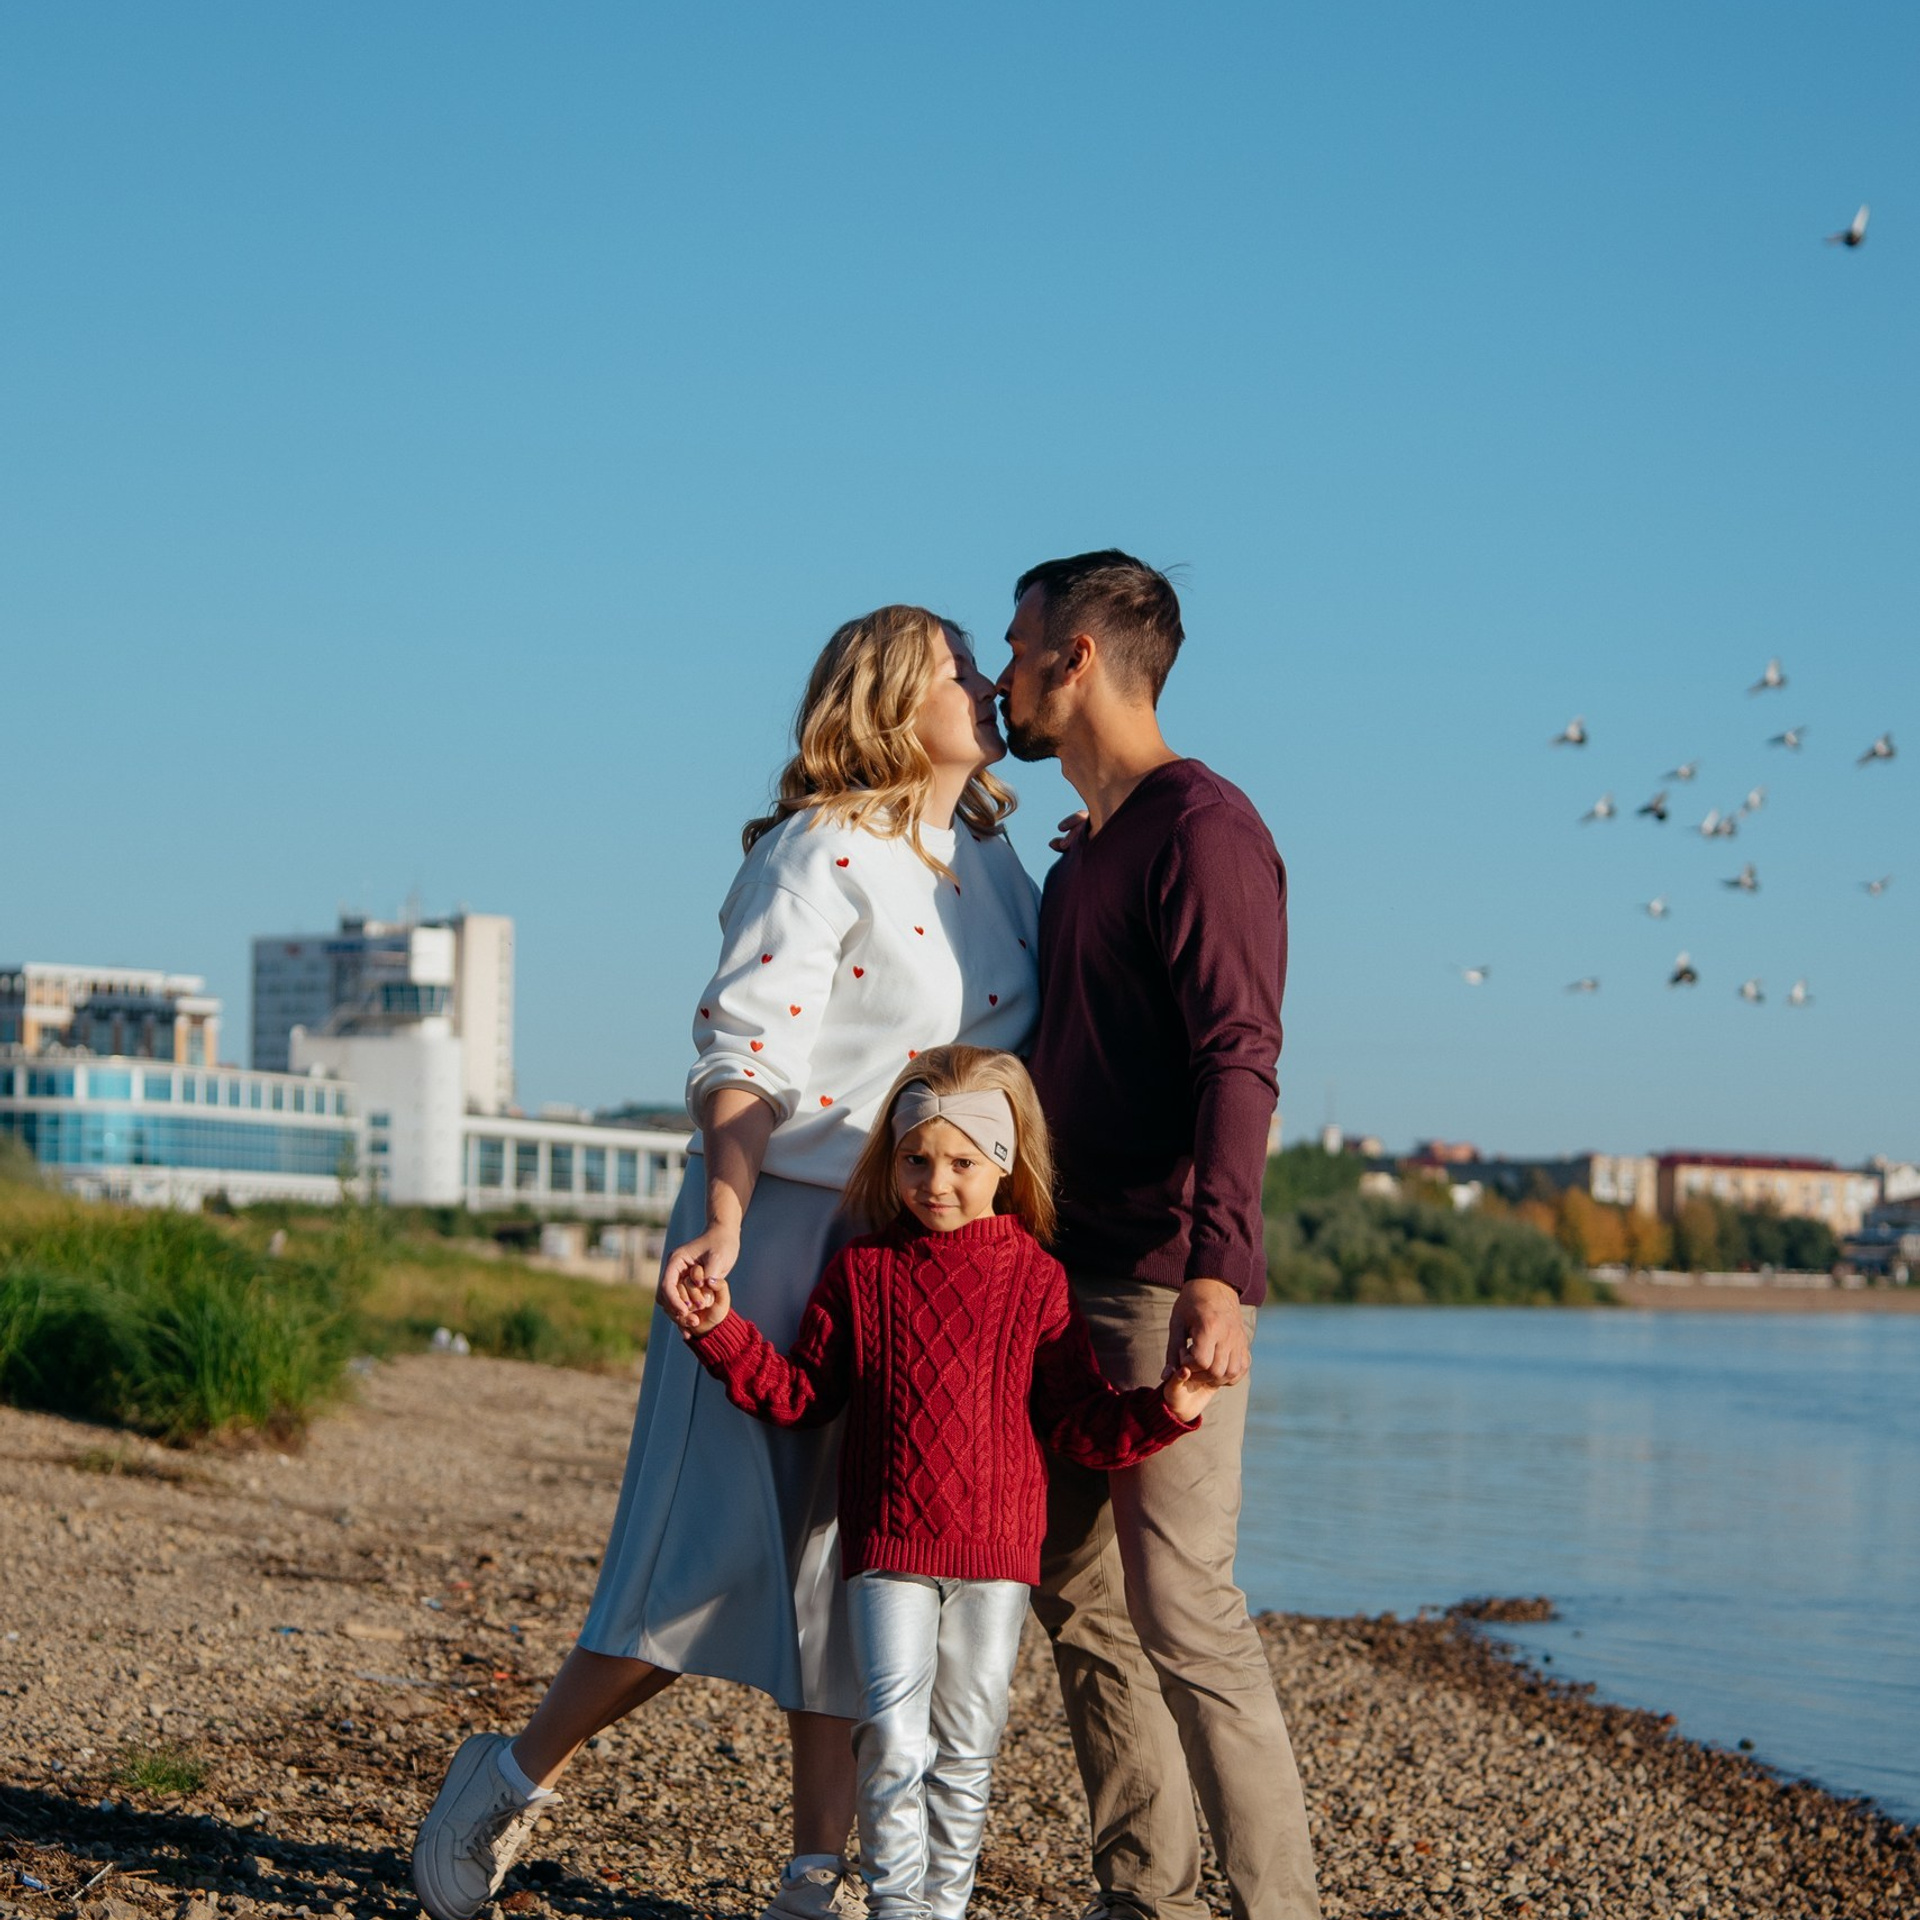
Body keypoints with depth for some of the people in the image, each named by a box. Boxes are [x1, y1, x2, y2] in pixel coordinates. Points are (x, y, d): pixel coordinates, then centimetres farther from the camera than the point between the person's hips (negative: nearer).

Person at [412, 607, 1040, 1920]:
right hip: (785, 1223, -7)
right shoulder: (823, 852, -10)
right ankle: (517, 1781, 11)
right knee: (726, 1548, -8)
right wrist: (723, 1218, -31)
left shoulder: (990, 855, 13)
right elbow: (747, 1055, -18)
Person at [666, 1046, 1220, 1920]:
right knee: (894, 1738, -11)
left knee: (966, 1749, 8)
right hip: (888, 1546, 0)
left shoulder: (1035, 1280, 1)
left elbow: (1079, 1424, 2)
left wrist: (1163, 1409, -15)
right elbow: (799, 1394, 8)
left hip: (996, 1550, 1)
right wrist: (720, 1330, -3)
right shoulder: (861, 1271, 4)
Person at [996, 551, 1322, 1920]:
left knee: (1182, 1607, -11)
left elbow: (1238, 1063, -19)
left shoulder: (1202, 826, -9)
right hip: (1070, 1283, 10)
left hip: (1165, 1284, -9)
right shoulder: (1082, 854, 20)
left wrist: (1213, 1270, -29)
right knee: (1077, 1592, 9)